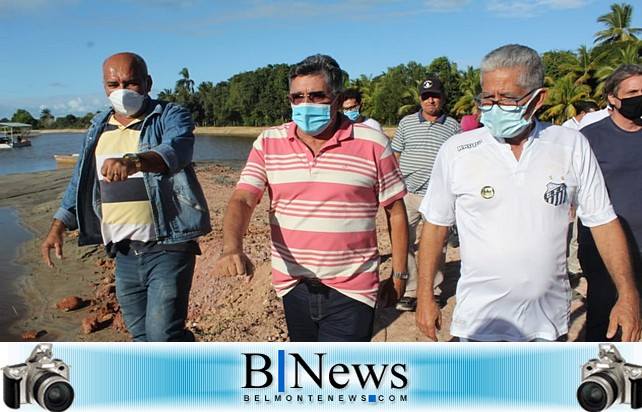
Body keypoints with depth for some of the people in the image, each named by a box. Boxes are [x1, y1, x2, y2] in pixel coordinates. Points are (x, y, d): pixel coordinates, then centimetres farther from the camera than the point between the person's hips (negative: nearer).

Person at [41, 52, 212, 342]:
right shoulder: (98, 128, 13)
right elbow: (79, 184, 19)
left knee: (162, 334, -12)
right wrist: (58, 227, 10)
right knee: (141, 337, 14)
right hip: (124, 253, 6)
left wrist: (135, 161, -46)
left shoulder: (171, 117, -5)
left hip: (168, 248, -6)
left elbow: (176, 150, -28)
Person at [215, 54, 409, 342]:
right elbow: (241, 201, -9)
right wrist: (232, 249, -29)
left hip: (351, 289, -3)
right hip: (293, 285, 4)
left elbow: (396, 211, 1)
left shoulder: (373, 145, -7)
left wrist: (399, 275, 4)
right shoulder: (268, 143, -1)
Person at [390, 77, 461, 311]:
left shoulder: (453, 127, 6)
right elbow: (395, 157, 11)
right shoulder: (406, 123, 8)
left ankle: (433, 291, 22)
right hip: (408, 194, 1)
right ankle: (409, 292, 10)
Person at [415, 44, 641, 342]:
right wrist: (425, 296, -1)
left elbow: (602, 222, 3)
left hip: (550, 322, 2)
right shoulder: (456, 152, -7)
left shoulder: (572, 146, -3)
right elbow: (435, 225, 0)